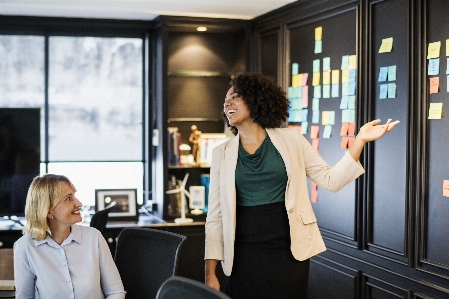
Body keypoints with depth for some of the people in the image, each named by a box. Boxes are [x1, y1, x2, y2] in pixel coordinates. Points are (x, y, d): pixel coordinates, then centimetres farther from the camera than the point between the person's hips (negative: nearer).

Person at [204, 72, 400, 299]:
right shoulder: (222, 153, 4)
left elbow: (330, 180, 2)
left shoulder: (291, 140, 3)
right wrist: (210, 272, -3)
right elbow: (215, 216, 3)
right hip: (243, 256, 1)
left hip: (289, 252, -1)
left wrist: (360, 140, -8)